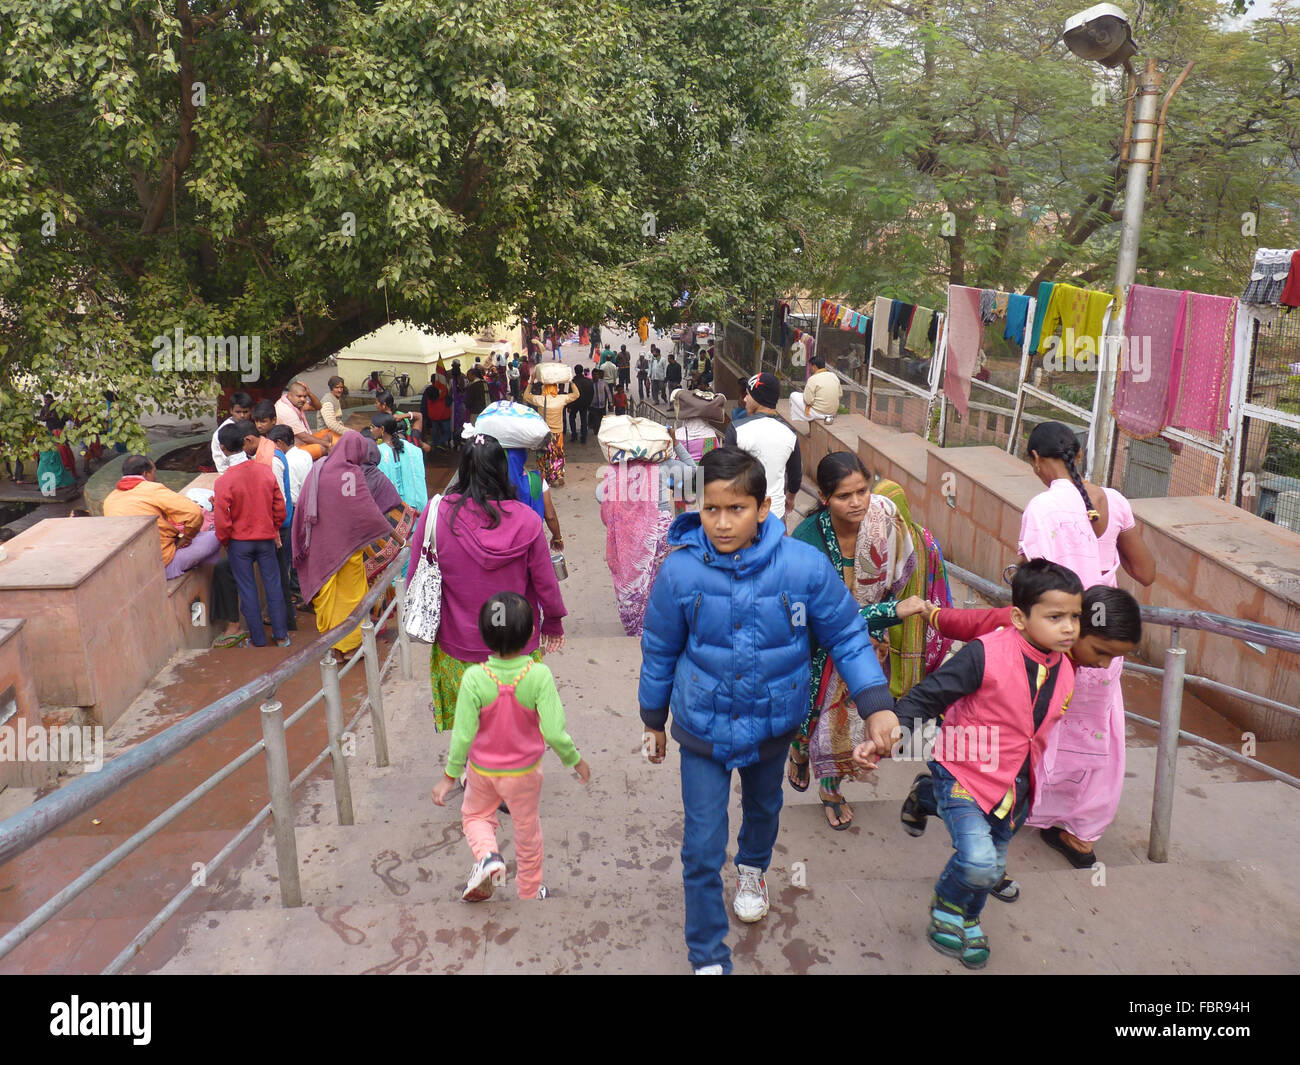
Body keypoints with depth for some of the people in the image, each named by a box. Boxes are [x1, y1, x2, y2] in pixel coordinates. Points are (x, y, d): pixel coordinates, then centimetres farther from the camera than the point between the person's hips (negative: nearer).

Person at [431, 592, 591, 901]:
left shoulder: (474, 678, -24)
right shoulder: (539, 675, -26)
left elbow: (463, 735, -18)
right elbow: (554, 732, -25)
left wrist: (449, 776, -4)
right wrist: (574, 760, -6)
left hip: (482, 770, 0)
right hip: (524, 771, 0)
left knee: (475, 816, 27)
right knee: (527, 829, 23)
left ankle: (487, 856, 0)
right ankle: (529, 892, 38)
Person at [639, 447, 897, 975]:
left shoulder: (805, 566, -24)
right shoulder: (679, 572, -22)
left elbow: (847, 636, -9)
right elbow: (659, 653, -6)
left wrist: (876, 705, -17)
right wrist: (653, 720, 5)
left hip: (772, 723, 2)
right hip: (702, 727, -2)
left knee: (764, 808, 30)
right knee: (702, 848, 1)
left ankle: (752, 868, 65)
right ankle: (707, 957, 25)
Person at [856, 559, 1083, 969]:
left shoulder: (1065, 672, -4)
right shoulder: (985, 655, -26)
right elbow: (926, 697, -22)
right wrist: (884, 739, -32)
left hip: (1012, 786, 7)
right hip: (963, 776, -6)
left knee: (992, 869, 20)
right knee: (978, 862, -23)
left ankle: (967, 920, 51)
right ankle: (946, 904, 12)